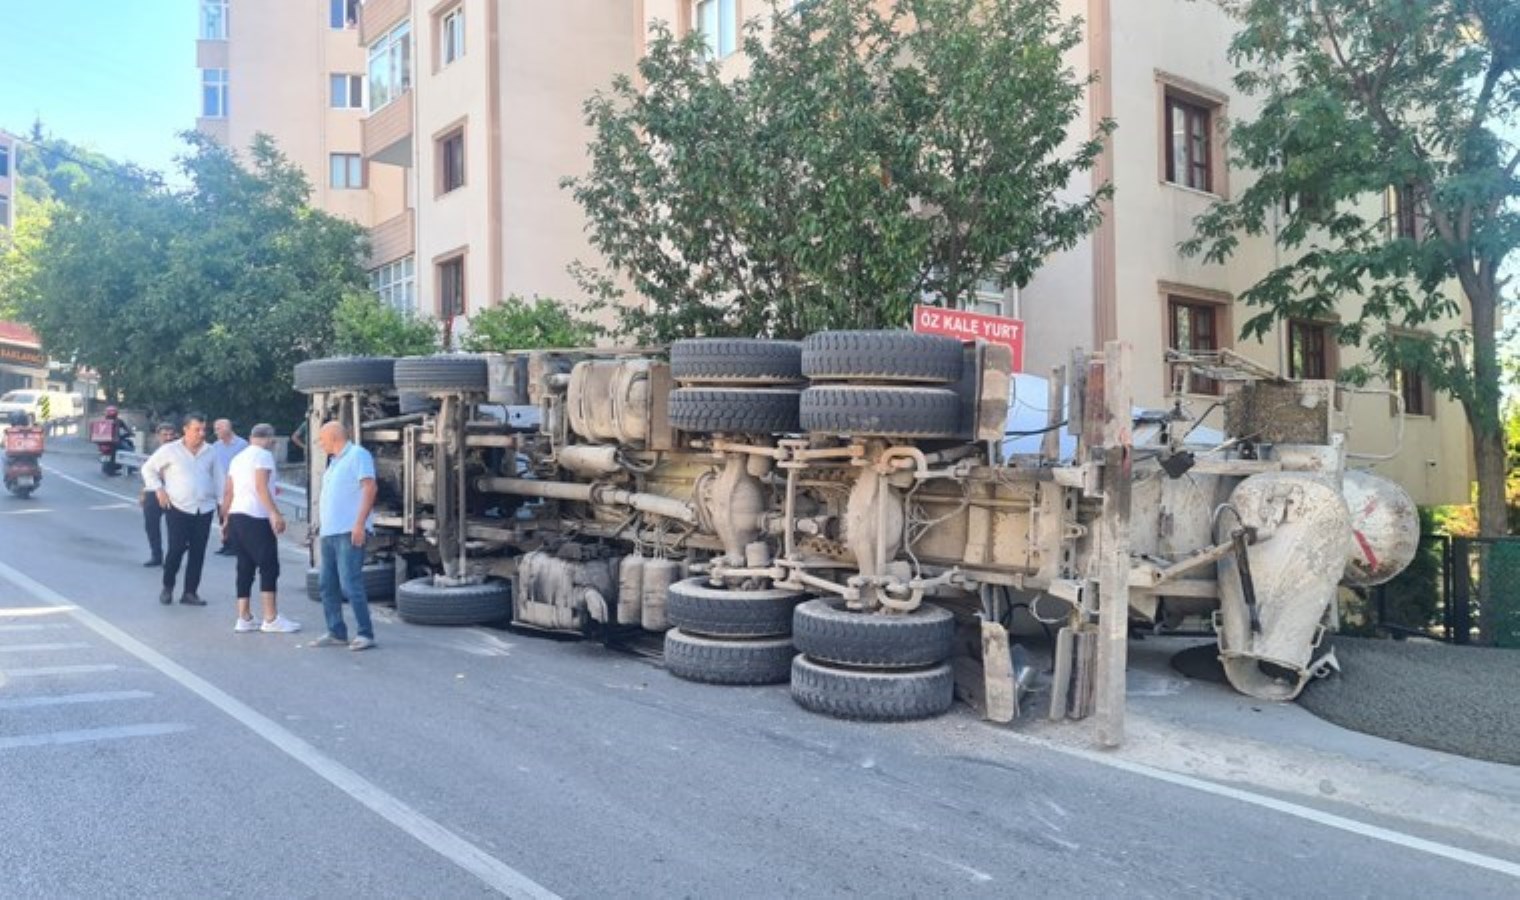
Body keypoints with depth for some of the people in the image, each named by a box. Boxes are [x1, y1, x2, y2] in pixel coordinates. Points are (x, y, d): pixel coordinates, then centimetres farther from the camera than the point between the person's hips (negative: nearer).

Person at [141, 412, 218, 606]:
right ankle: (167, 587, 16)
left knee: (198, 552, 4)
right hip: (178, 508, -3)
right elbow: (148, 468, 8)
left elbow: (217, 477, 16)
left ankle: (190, 592, 13)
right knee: (177, 548, -7)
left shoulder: (210, 452, 7)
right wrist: (159, 489, -2)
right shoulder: (170, 450, -2)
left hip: (205, 509, 3)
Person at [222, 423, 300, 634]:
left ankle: (244, 618, 11)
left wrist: (226, 520, 25)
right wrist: (275, 513, -26)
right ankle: (271, 619, -6)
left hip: (236, 516, 9)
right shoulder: (264, 455, -6)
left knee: (245, 567, 10)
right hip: (256, 518, -8)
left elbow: (228, 492, 19)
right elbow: (260, 486, -19)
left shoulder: (237, 458, 18)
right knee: (269, 567, -5)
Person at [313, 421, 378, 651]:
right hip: (329, 532, 9)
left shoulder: (358, 455, -5)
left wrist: (360, 523, -21)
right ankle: (336, 633, 16)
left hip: (349, 533, -9)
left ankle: (365, 634, -7)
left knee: (350, 584, -12)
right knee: (328, 585, 9)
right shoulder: (334, 461, 23)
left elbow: (369, 488, -15)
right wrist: (320, 524, 20)